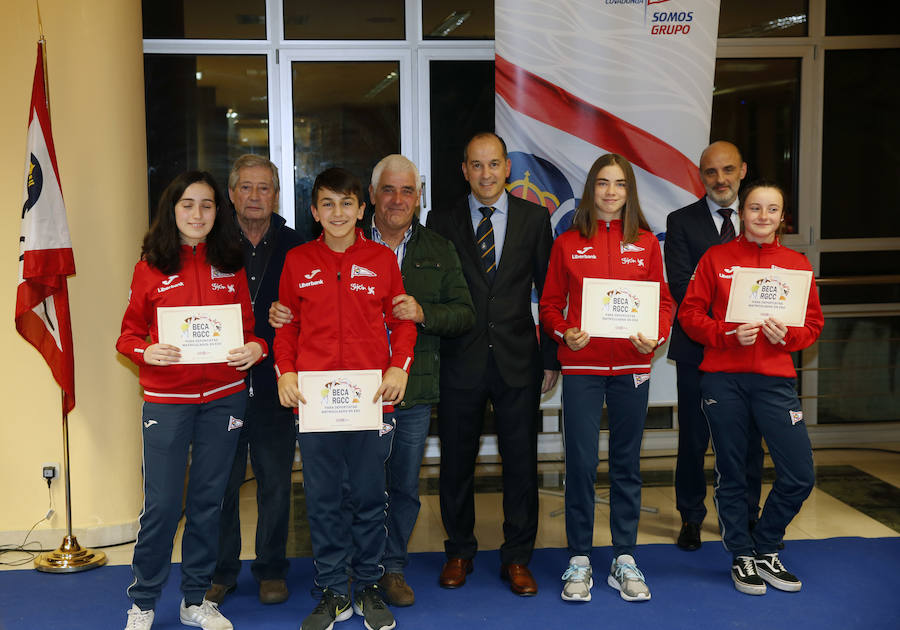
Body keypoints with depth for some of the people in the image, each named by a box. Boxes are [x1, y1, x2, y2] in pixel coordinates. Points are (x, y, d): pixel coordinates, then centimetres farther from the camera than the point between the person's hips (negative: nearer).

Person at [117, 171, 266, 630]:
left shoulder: (231, 265, 6)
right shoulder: (151, 266, 0)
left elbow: (248, 326, 10)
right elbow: (130, 330, 3)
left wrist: (255, 347, -11)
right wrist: (146, 352, -18)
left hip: (223, 398, 2)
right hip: (166, 399, -2)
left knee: (208, 499, 11)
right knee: (162, 503, -1)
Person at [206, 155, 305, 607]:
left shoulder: (295, 248, 5)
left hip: (275, 383, 0)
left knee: (275, 482, 8)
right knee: (221, 481, 7)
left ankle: (271, 569, 23)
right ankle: (221, 571, 22)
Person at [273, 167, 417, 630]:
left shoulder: (382, 259, 5)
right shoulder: (298, 261, 6)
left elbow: (401, 321, 8)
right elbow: (287, 325, 11)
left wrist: (399, 367, -7)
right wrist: (285, 372, -3)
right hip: (313, 398, 1)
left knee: (368, 496, 7)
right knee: (322, 498, 6)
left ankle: (368, 588, 22)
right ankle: (332, 592, 19)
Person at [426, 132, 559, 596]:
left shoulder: (534, 218, 4)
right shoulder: (442, 222, 3)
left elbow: (548, 292, 5)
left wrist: (552, 357, 3)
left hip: (518, 361, 0)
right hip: (460, 361, 0)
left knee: (521, 463, 7)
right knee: (456, 462, 10)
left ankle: (517, 558, 22)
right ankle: (459, 552, 28)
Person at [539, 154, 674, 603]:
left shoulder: (646, 243, 7)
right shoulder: (567, 244, 5)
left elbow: (663, 302, 9)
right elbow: (550, 306, 7)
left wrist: (656, 337, -9)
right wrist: (565, 333, -12)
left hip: (632, 366, 1)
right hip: (582, 365, -1)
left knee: (627, 463, 8)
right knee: (580, 462, -1)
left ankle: (624, 560, 18)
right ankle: (579, 560, 12)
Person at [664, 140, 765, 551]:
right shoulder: (682, 221, 1)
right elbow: (679, 286, -9)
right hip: (698, 346, -2)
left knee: (748, 438, 9)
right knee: (693, 438, 7)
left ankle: (746, 517, 24)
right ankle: (691, 517, 23)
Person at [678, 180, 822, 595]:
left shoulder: (797, 264, 10)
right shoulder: (716, 258, 4)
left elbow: (813, 323, 10)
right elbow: (690, 313, 1)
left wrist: (787, 335, -10)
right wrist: (729, 335, -14)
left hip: (775, 378, 2)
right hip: (723, 380, -2)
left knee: (799, 476, -2)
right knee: (731, 475, 8)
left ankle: (765, 549, 21)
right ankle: (741, 557, 25)